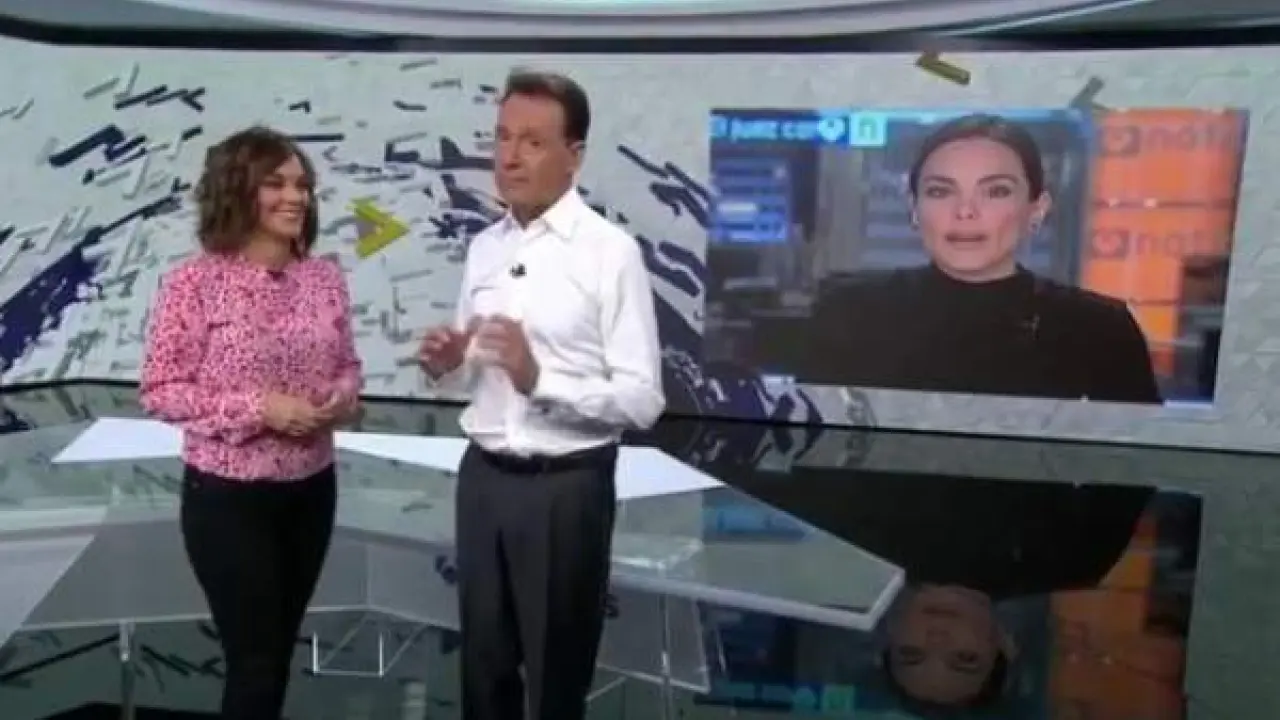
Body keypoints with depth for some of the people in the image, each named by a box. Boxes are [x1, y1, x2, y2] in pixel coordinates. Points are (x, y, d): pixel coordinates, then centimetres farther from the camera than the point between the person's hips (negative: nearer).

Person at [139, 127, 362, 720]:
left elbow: (347, 366, 12)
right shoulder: (195, 282, -13)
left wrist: (341, 399, -11)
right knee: (255, 660, 3)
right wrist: (259, 408, -21)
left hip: (311, 489, 5)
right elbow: (159, 390, -11)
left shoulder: (325, 277, 1)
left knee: (280, 650, 19)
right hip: (228, 495, -5)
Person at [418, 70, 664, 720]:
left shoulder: (611, 252, -13)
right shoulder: (483, 248, 6)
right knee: (484, 663, 22)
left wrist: (540, 377, -28)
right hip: (484, 477, 6)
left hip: (567, 487, -5)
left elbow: (642, 400, -17)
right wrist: (446, 364, -6)